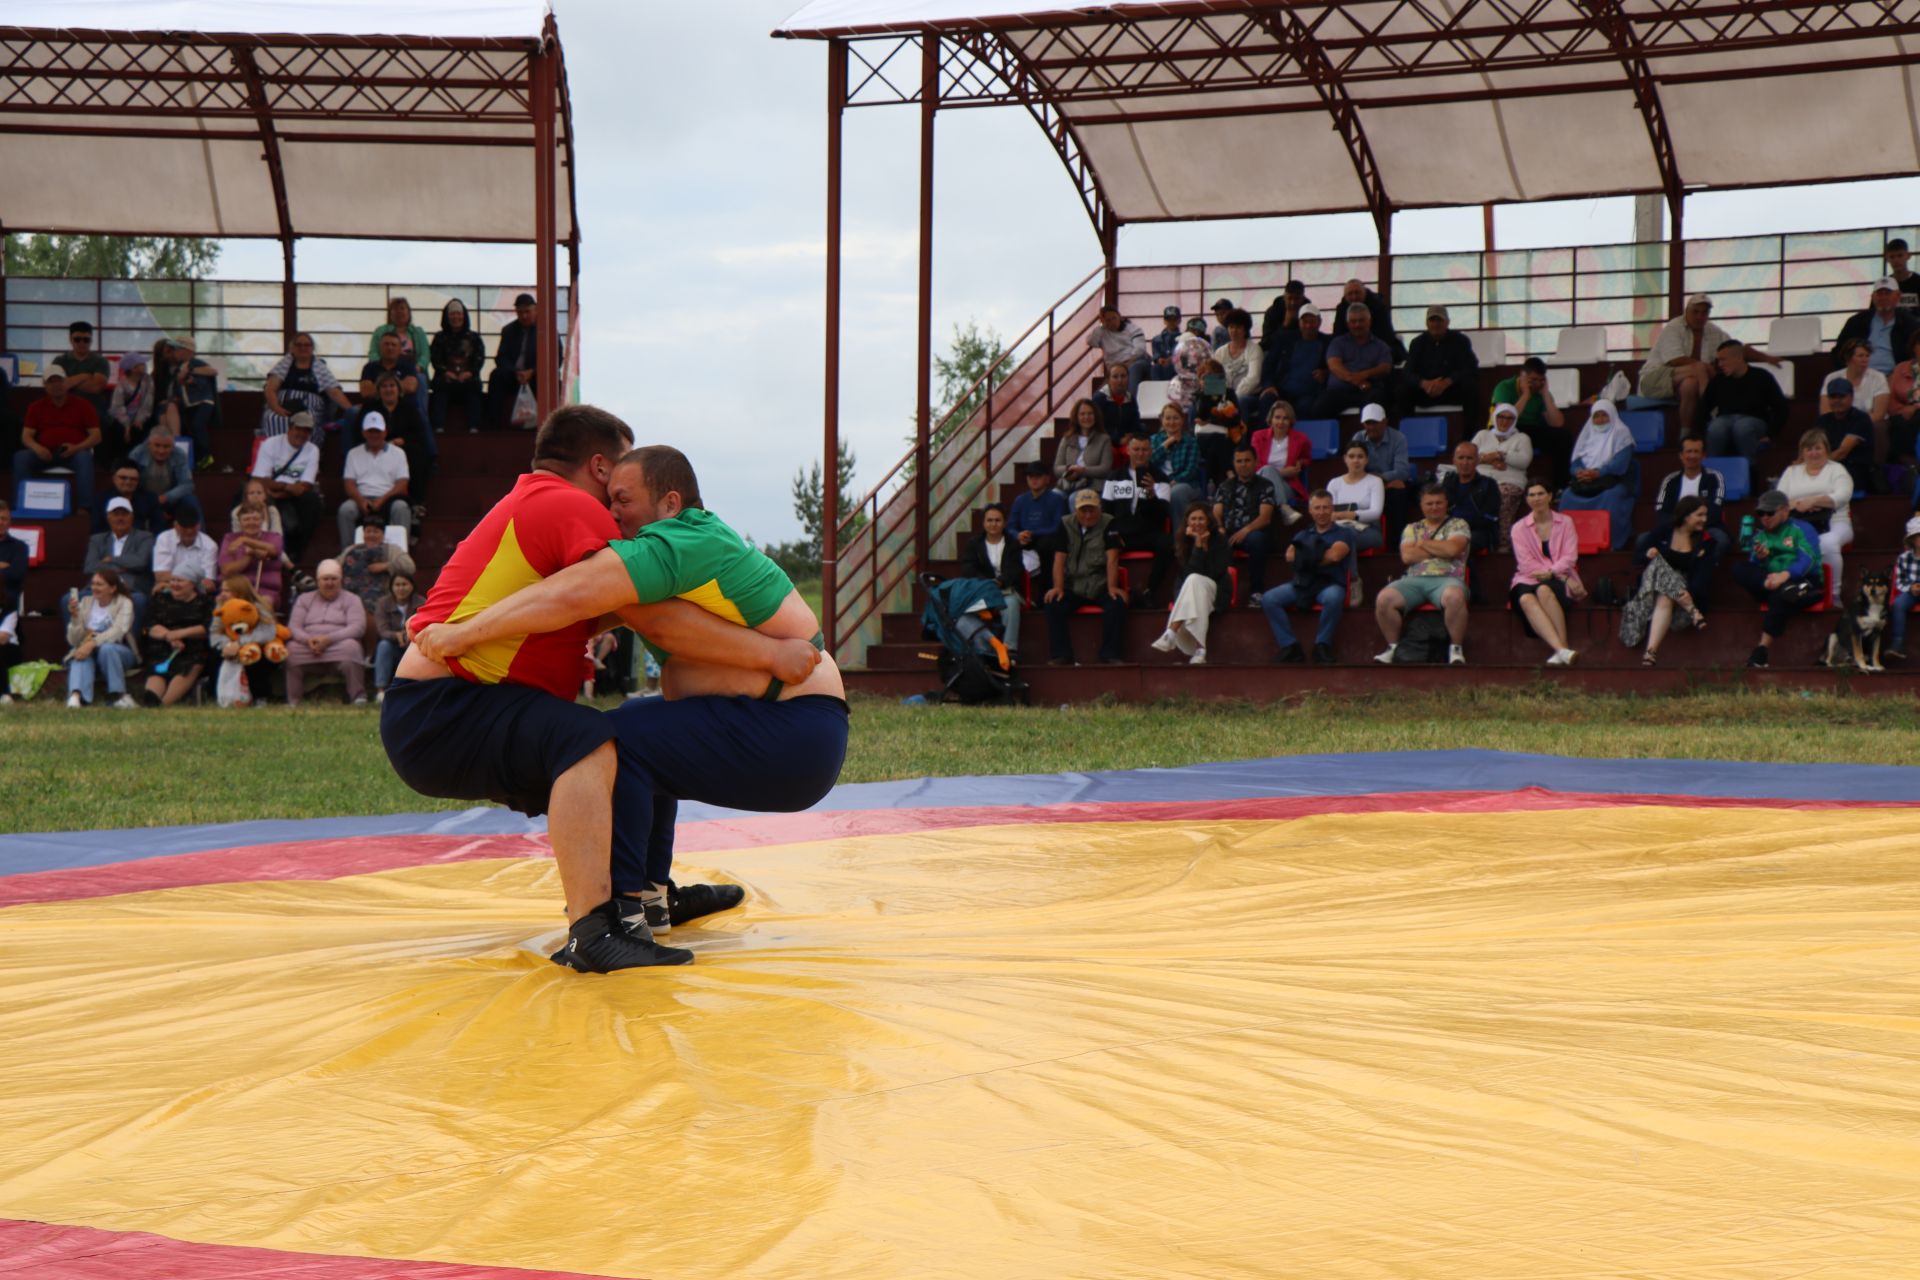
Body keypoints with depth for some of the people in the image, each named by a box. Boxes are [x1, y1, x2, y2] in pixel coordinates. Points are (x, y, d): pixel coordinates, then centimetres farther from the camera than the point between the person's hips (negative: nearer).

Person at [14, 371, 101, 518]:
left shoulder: (82, 405, 9)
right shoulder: (36, 407, 15)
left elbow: (96, 436, 2)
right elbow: (26, 436, 7)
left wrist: (76, 447, -18)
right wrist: (37, 448, -18)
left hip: (73, 453, -2)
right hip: (45, 454, 2)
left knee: (85, 458, -37)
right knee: (20, 457, -27)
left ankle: (84, 508, -43)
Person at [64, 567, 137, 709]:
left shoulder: (124, 603, -2)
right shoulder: (85, 602, 8)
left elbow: (118, 632, -21)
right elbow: (73, 640, 3)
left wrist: (93, 643, -35)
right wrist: (75, 617, -14)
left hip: (117, 652, -2)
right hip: (88, 650, 2)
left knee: (106, 649, -36)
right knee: (81, 656, -32)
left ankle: (119, 696, -28)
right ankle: (76, 696, -55)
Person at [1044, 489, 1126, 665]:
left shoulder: (1108, 524, 0)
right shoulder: (1066, 526, 7)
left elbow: (1112, 558, -9)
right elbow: (1059, 559, 0)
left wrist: (1112, 587, -21)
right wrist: (1058, 587, -14)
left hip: (1101, 586, -2)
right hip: (1073, 587, 2)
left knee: (1117, 604, -31)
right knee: (1053, 605, -25)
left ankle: (1110, 656, -21)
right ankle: (1060, 657, -19)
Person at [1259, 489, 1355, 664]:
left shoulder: (1344, 533, 12)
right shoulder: (1302, 535, 24)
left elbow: (1334, 555, -7)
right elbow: (1290, 556, 5)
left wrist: (1306, 557, 3)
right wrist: (1320, 555, -5)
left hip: (1330, 583, -4)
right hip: (1301, 583, 4)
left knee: (1333, 598, -41)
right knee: (1268, 599, -23)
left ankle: (1322, 645, -23)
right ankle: (1290, 647, -22)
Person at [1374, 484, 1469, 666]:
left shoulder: (1458, 525, 14)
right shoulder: (1412, 528, 22)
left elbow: (1452, 549, -7)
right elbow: (1407, 556, 4)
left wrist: (1422, 544, 6)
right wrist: (1441, 550, 2)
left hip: (1446, 579, -3)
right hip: (1414, 580, 3)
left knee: (1454, 597, -41)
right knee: (1383, 599, -26)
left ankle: (1456, 649, -24)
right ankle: (1393, 647, -8)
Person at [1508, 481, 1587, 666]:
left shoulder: (1565, 523, 14)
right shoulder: (1519, 528, 13)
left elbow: (1570, 557, 2)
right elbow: (1526, 563, -1)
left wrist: (1550, 573, -18)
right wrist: (1562, 576, -12)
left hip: (1559, 577, 0)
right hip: (1529, 580, 0)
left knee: (1544, 590, -37)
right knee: (1525, 599, -36)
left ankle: (1561, 648, -43)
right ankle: (1562, 650, -52)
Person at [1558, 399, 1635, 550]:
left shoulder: (1621, 433, 6)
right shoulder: (1587, 434, 22)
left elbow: (1620, 464, -9)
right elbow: (1576, 460, 11)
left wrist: (1597, 472, -22)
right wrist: (1579, 471, -14)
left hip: (1611, 481, -4)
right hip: (1585, 481, 4)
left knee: (1611, 497, -38)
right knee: (1568, 495, -27)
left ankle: (1609, 542, -37)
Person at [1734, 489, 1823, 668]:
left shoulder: (1801, 529, 3)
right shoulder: (1760, 535, 19)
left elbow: (1807, 561, -13)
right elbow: (1753, 568, 11)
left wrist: (1785, 575, -31)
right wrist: (1759, 558, -14)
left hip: (1806, 581, -5)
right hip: (1771, 582, 5)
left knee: (1779, 595, -38)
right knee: (1739, 568, -17)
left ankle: (1761, 651, -39)